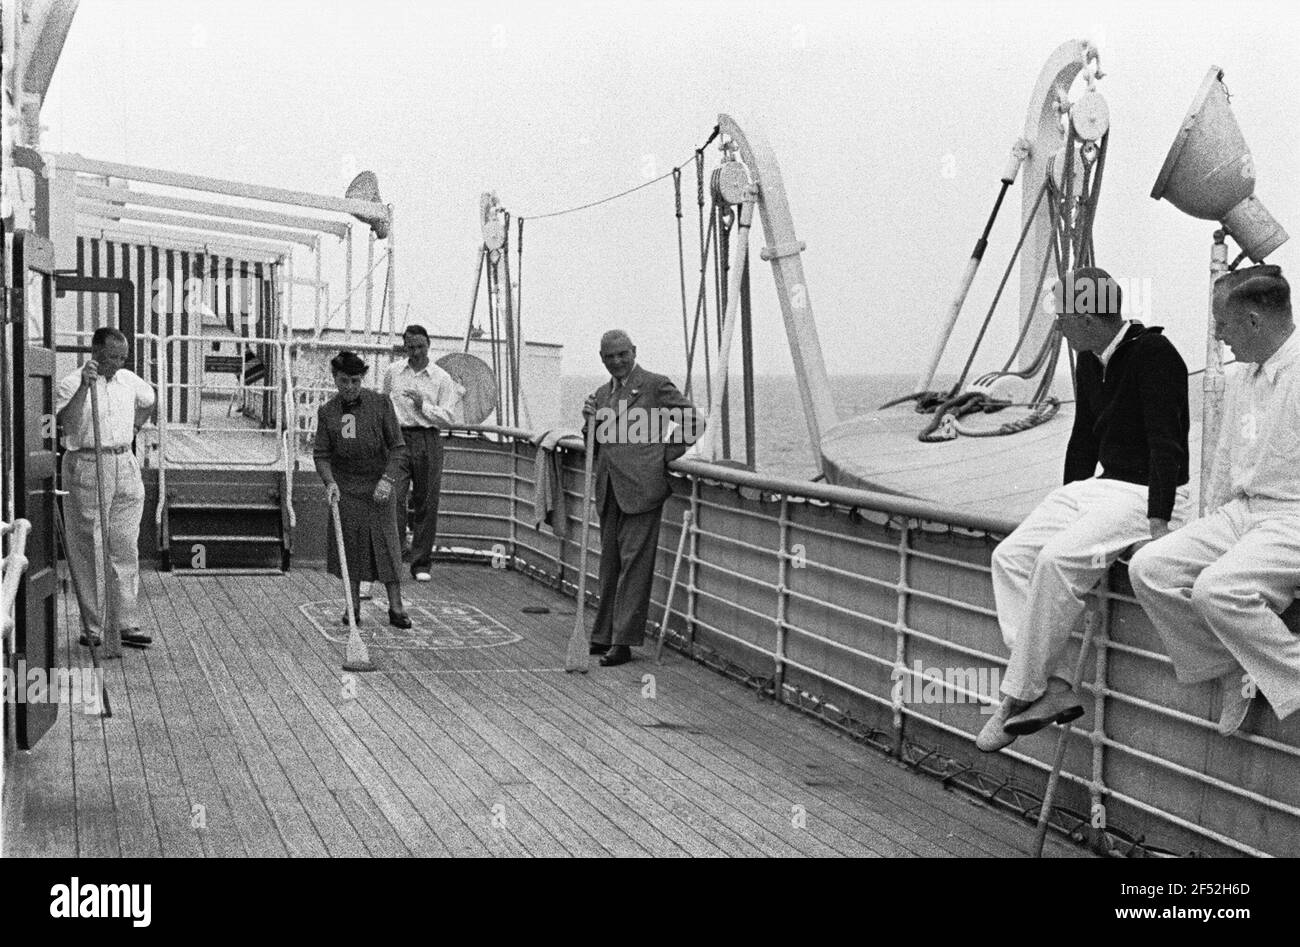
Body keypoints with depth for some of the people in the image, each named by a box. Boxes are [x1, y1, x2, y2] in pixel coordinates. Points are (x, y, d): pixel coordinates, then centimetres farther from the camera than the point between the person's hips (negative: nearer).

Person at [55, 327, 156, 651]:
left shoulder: (129, 380, 10)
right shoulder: (71, 383, -8)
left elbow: (150, 401, 32)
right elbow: (68, 421, -26)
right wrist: (84, 386, -34)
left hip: (126, 466, 5)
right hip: (86, 467, -5)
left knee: (125, 549, 4)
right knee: (88, 551, -1)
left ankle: (126, 624, 8)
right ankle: (92, 628, 4)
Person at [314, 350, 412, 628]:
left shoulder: (380, 403, -5)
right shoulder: (327, 412, 0)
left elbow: (397, 446, -4)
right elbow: (321, 454, 0)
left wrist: (387, 479, -14)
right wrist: (330, 482, -17)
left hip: (377, 484, -1)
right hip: (345, 486, 1)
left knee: (386, 543, -3)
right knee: (348, 544, 3)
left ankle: (396, 607, 1)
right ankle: (353, 605, 14)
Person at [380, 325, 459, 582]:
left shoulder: (442, 378, 4)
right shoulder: (392, 372, 9)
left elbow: (448, 418, -1)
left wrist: (423, 404, -12)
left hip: (428, 441, 0)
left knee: (426, 504, 3)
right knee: (394, 498, -12)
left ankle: (421, 565, 12)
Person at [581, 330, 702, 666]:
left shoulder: (656, 385, -2)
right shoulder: (602, 394, 18)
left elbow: (693, 421, -2)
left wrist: (667, 455, -5)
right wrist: (590, 422, 2)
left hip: (641, 487, -7)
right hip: (609, 491, 7)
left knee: (633, 563, -7)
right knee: (609, 565, 12)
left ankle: (623, 642, -6)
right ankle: (603, 637, 20)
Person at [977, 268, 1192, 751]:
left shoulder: (1153, 353, -15)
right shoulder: (1088, 364, 12)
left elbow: (1167, 444, -20)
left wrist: (1158, 525, -25)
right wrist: (1063, 505, 20)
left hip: (1150, 494, -9)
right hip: (1099, 486, 9)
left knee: (1058, 560, -30)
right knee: (1011, 555, -10)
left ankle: (1020, 696, -21)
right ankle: (1055, 687, -17)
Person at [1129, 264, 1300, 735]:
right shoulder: (1237, 376, 16)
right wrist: (1209, 532, 20)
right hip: (1240, 512, 9)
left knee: (1217, 589, -31)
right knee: (1149, 568, -9)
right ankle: (1232, 674, 0)